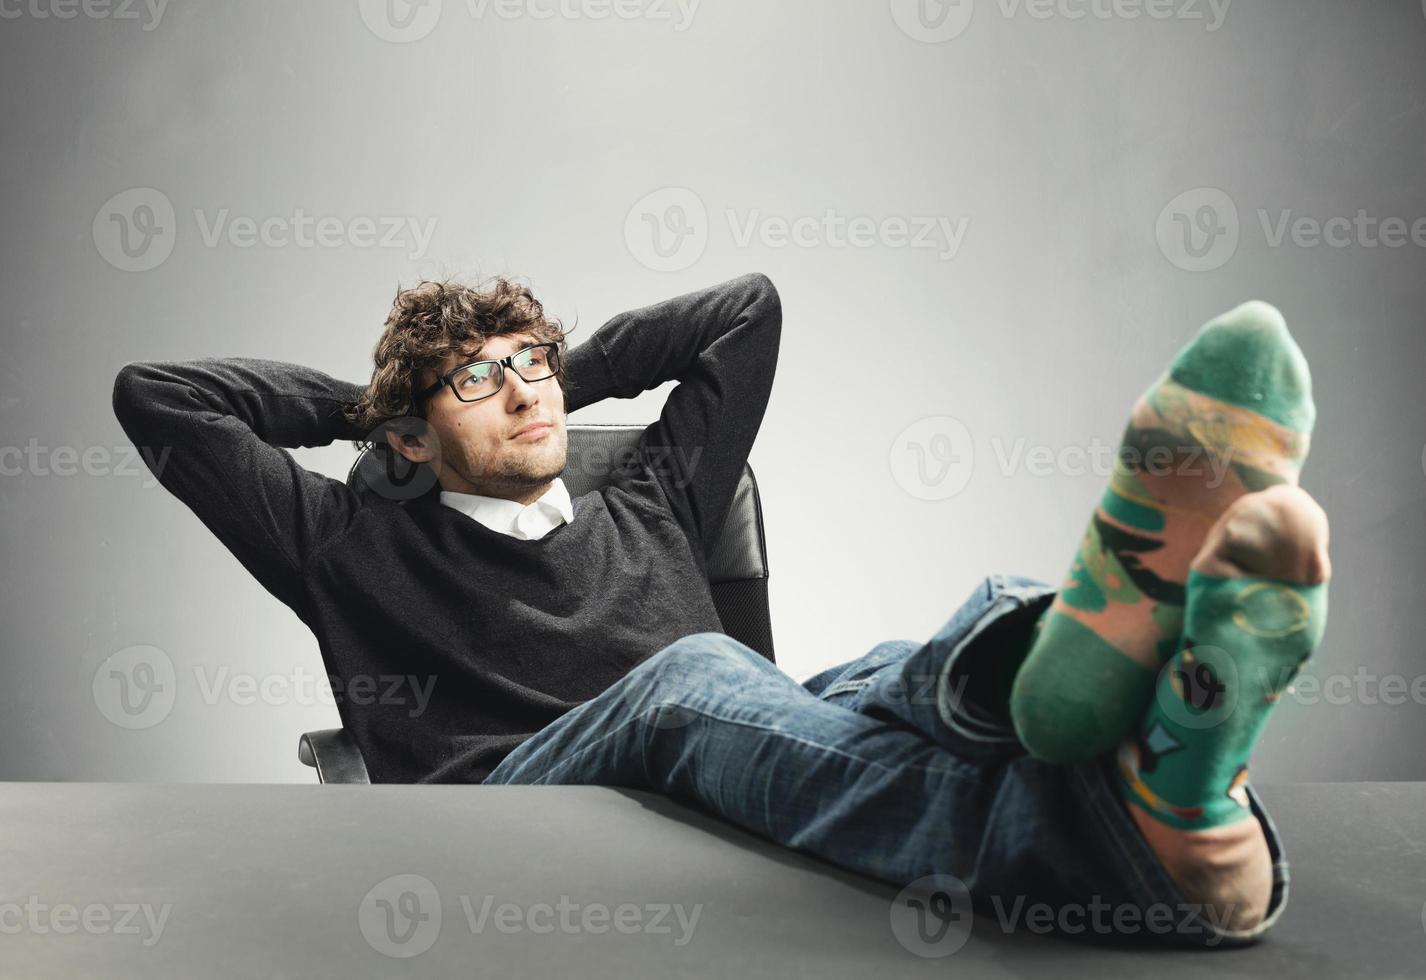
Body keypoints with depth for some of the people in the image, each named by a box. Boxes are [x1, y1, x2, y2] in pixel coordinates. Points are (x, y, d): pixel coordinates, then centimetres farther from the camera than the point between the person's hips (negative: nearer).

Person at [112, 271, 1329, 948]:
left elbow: (750, 303, 39)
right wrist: (353, 402, 31)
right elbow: (153, 395, 23)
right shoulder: (358, 549, 23)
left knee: (898, 676, -28)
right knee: (695, 674, -35)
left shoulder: (646, 510, 31)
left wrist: (574, 368, 37)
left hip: (744, 779, 4)